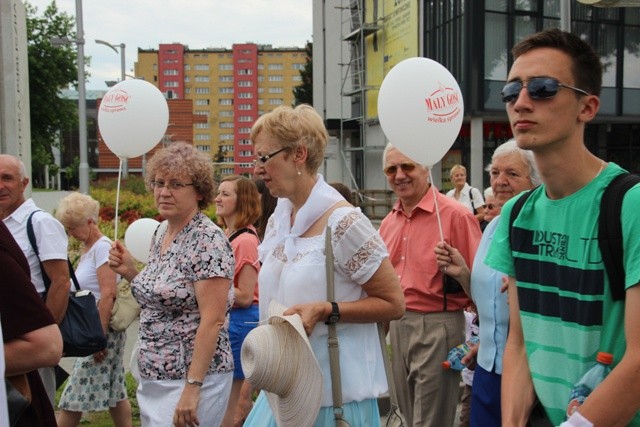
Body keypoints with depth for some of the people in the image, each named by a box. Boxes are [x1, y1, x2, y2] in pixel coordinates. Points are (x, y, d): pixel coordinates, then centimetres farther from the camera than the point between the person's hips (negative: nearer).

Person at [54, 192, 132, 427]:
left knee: (75, 397, -3)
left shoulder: (102, 247, -14)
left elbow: (108, 294, -21)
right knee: (114, 392, 13)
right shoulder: (87, 247, 13)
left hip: (102, 329, -9)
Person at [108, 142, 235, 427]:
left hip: (192, 379, -8)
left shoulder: (208, 240, -17)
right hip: (153, 377, 8)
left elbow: (212, 321, -20)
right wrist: (130, 272, 2)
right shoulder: (160, 234, 7)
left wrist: (192, 388, -23)